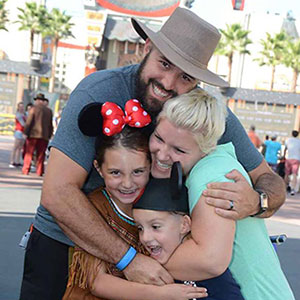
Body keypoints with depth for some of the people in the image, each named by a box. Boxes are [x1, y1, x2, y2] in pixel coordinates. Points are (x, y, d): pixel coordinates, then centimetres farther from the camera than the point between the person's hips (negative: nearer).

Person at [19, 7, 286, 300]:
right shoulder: (97, 93, -25)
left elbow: (271, 181, -8)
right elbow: (57, 192, -30)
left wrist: (255, 202, -33)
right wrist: (128, 259, -34)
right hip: (61, 242, -2)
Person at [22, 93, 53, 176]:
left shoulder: (34, 109, -4)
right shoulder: (49, 111, 9)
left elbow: (28, 122, -8)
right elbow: (50, 125, 12)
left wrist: (26, 133, -3)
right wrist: (49, 136, 17)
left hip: (33, 135, -3)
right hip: (44, 136, 3)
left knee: (29, 153, 3)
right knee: (41, 155, 8)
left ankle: (25, 170, 2)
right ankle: (39, 171, 5)